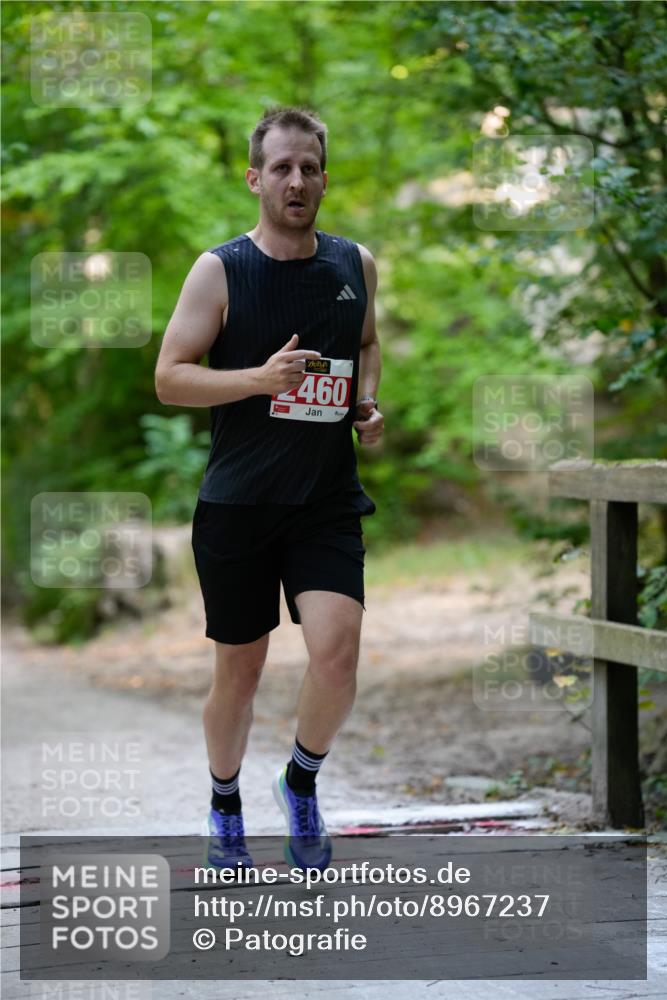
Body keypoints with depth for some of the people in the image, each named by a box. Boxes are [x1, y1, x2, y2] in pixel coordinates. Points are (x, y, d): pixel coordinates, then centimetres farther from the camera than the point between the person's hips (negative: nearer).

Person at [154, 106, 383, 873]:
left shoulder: (356, 265, 6)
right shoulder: (219, 271, -5)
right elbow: (168, 379, -8)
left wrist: (368, 402, 6)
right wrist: (261, 377, -21)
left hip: (328, 501, 2)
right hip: (237, 503, -2)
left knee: (337, 652, -17)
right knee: (239, 668, 9)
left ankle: (302, 782, 11)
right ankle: (225, 806, 34)